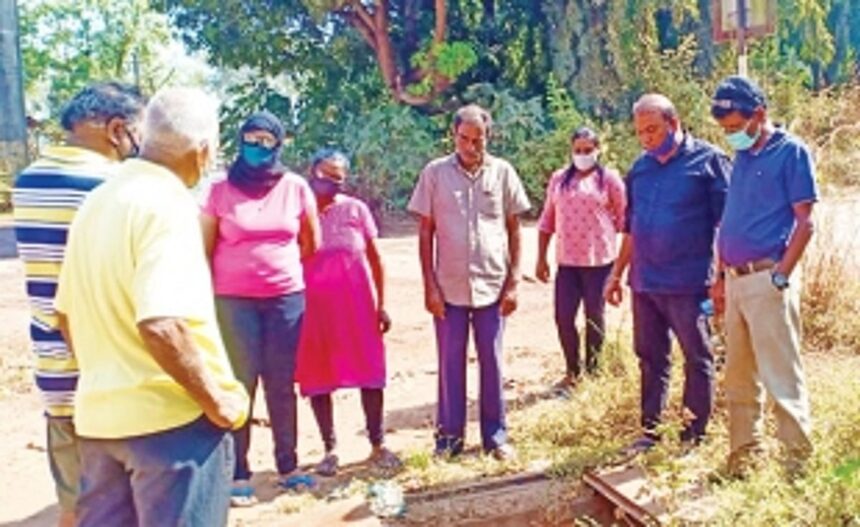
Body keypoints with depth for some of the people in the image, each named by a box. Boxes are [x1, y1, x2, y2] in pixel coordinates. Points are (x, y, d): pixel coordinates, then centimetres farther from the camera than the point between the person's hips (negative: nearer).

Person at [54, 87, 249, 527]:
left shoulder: (97, 202, 9)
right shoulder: (167, 205, -17)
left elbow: (67, 314, 16)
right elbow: (160, 326, -28)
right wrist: (216, 401, -18)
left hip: (97, 414, 8)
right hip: (169, 417, -8)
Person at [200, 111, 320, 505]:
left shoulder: (296, 188, 2)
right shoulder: (221, 191, -2)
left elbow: (311, 243, 13)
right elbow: (204, 251, 0)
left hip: (287, 298, 2)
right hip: (234, 301, -1)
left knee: (281, 384, 8)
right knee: (240, 384, 2)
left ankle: (287, 465, 20)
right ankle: (238, 474, 10)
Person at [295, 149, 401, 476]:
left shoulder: (356, 209, 1)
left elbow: (375, 259, 5)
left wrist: (381, 304, 2)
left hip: (357, 305, 1)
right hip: (313, 307, 0)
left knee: (369, 372, 4)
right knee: (318, 377, 6)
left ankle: (377, 445, 18)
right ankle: (330, 449, 20)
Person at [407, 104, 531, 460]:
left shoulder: (502, 172, 0)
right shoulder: (435, 173, -1)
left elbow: (514, 230, 5)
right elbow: (425, 232, 1)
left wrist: (513, 282, 0)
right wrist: (429, 285, -4)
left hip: (492, 286, 1)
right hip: (449, 287, 0)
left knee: (492, 362, 10)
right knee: (450, 363, 8)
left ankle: (495, 435, 23)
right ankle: (449, 436, 21)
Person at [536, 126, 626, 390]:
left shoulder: (609, 178, 0)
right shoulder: (559, 179, 9)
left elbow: (623, 220, 2)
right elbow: (547, 221, 12)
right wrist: (541, 259, 9)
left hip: (599, 260, -3)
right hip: (567, 261, 3)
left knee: (594, 318, 6)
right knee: (563, 318, 1)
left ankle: (592, 372, 21)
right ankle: (573, 371, 19)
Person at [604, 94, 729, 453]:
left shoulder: (708, 161, -5)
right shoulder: (640, 168, 12)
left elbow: (727, 222, -6)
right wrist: (617, 274, 16)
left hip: (688, 284, -5)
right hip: (644, 283, 6)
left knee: (697, 361, 5)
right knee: (651, 359, 13)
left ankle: (694, 436, 16)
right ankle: (650, 430, 23)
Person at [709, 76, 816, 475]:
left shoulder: (791, 152, -4)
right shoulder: (741, 158, 16)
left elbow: (805, 222, -9)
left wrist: (781, 276, -15)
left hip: (767, 278, -7)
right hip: (736, 280, 7)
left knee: (781, 374, -4)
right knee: (739, 377, 12)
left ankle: (799, 459, 6)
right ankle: (742, 457, 23)